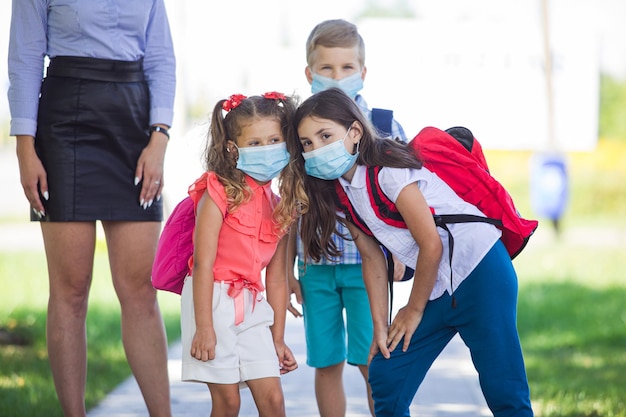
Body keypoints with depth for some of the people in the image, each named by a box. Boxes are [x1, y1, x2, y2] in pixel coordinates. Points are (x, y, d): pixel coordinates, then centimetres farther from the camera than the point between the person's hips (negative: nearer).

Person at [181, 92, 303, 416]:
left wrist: (278, 339, 14)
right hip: (213, 302, -5)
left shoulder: (280, 207, 10)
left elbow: (276, 278, 13)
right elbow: (203, 263, -14)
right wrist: (204, 327, -18)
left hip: (252, 307, 5)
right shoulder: (220, 192, -8)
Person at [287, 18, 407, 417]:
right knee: (327, 364, 7)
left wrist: (397, 259, -4)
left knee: (373, 362, -4)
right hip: (315, 265, 2)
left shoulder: (384, 128, 0)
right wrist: (287, 270, 7)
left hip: (367, 263, -2)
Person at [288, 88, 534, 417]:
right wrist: (380, 327, 4)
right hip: (438, 288, 8)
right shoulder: (339, 189, 5)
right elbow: (372, 257, 10)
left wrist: (414, 310, -4)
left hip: (481, 274, -8)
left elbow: (431, 244, -16)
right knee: (385, 376, 4)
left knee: (503, 390, -11)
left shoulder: (387, 170, -18)